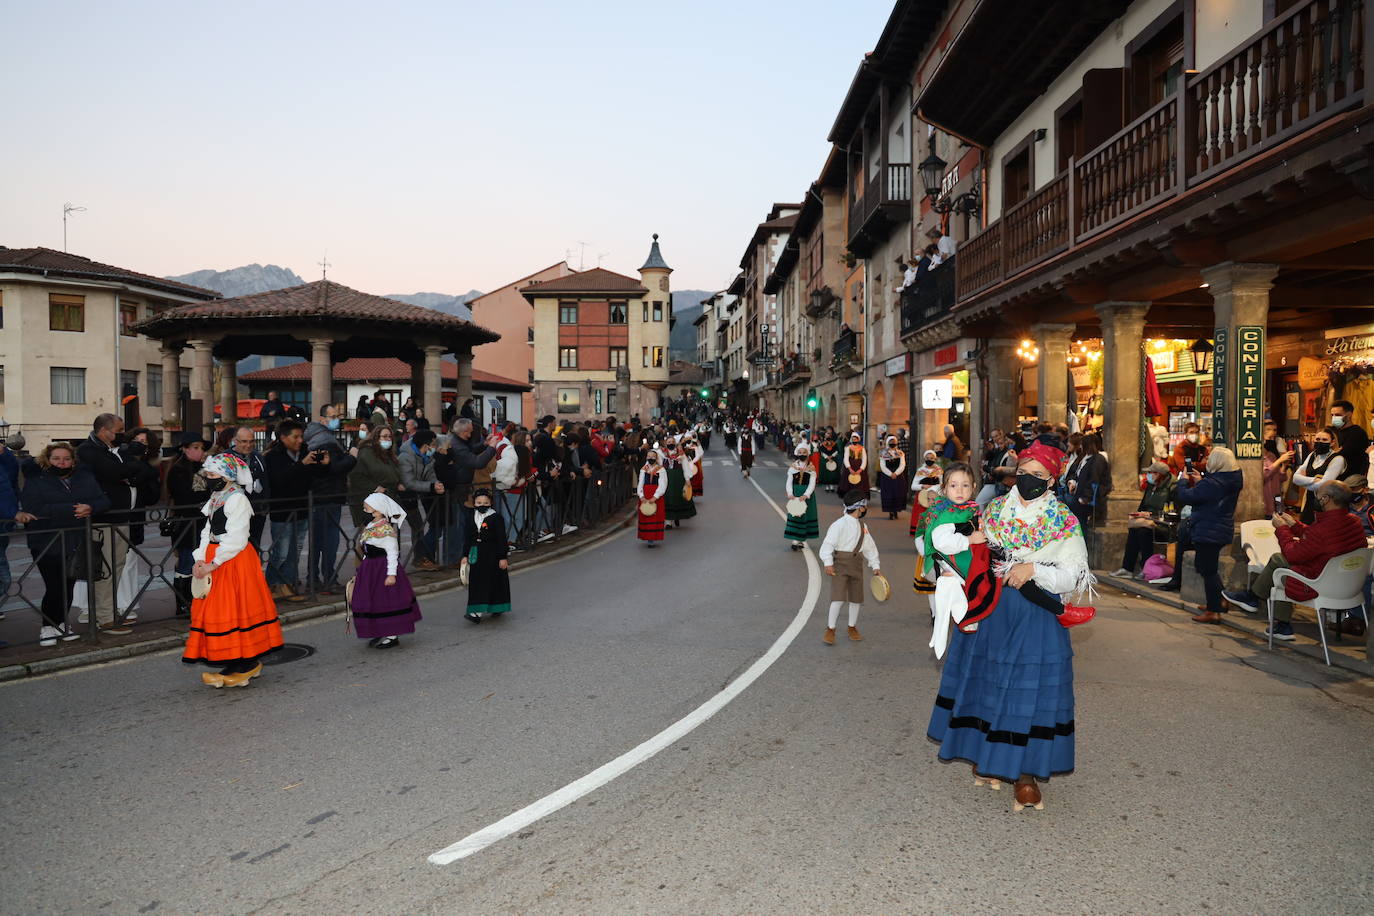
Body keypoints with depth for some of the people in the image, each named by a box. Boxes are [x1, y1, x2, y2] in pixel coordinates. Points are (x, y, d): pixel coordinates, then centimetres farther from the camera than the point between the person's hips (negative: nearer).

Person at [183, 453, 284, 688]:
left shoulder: (237, 499, -14)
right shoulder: (215, 498, 14)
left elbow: (236, 539, -19)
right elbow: (208, 531, 12)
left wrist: (213, 564, -19)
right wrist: (200, 560, -1)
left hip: (234, 560, -9)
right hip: (215, 558, 9)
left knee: (235, 609, -4)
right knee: (215, 609, 10)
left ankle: (247, 663, 7)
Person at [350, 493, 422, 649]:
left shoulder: (386, 529, -16)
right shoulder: (369, 526, 10)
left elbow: (392, 552, -19)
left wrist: (391, 573, -23)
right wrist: (360, 572, 19)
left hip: (383, 569, -9)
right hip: (370, 569, 9)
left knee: (386, 600, -2)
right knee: (372, 601, 12)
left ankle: (392, 636, 8)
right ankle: (381, 633, 25)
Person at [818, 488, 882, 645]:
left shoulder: (862, 526, 12)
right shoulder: (840, 524, -11)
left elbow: (869, 547, 18)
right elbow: (828, 544, -14)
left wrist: (875, 566, 12)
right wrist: (828, 563, -23)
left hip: (856, 564, 7)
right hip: (840, 563, -7)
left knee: (856, 598, 12)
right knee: (838, 598, -11)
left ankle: (852, 627, 30)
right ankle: (830, 630, 1)